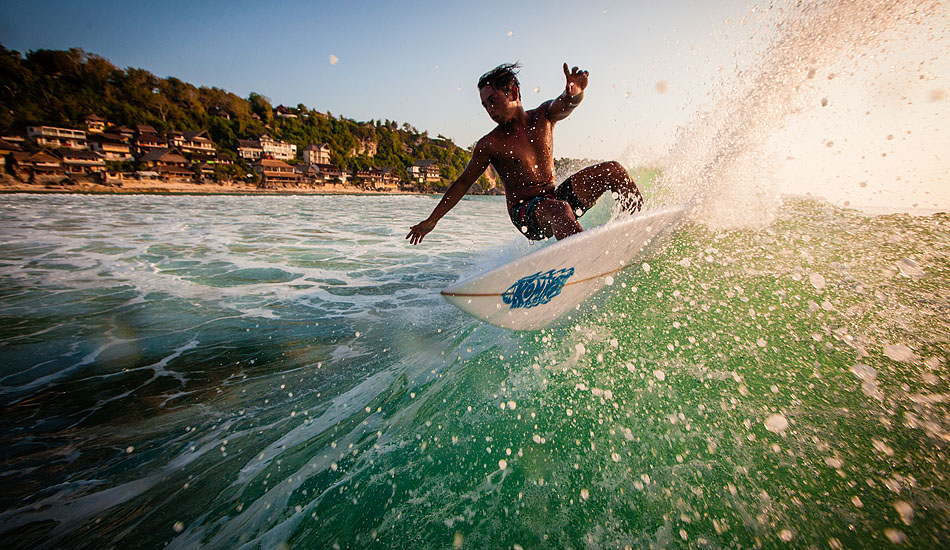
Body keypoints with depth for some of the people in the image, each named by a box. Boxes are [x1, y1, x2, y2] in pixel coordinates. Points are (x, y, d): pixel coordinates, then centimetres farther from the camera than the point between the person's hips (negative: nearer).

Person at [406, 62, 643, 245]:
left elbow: (565, 104, -18)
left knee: (612, 170, -4)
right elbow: (463, 183, -2)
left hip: (554, 197, 5)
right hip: (524, 213, -5)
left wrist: (575, 91, -45)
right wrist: (432, 220, -2)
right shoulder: (489, 145, -6)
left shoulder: (543, 116, 4)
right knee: (559, 210, -39)